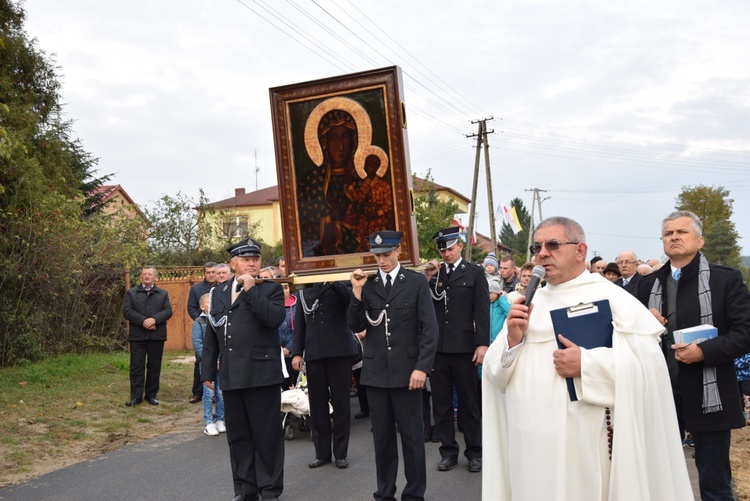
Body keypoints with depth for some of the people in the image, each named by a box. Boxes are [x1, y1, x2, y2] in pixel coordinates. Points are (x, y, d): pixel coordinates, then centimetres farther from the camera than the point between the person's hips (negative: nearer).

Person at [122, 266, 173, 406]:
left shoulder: (163, 294, 12)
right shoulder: (131, 293, 9)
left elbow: (168, 311, -1)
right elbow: (127, 311, -4)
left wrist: (154, 319, -18)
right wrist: (143, 321, -17)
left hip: (157, 336, 1)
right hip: (137, 336, -1)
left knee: (154, 367, 6)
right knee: (137, 366, 0)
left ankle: (151, 395, 15)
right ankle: (136, 396, 4)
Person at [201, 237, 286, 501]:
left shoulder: (271, 288, 1)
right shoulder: (219, 292, 14)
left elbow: (274, 319, -18)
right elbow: (211, 335, 16)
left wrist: (251, 290, -17)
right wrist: (208, 370, 13)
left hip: (261, 374, -4)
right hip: (231, 377, 5)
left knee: (267, 435, 3)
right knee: (238, 436, 12)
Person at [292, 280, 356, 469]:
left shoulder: (340, 284, 4)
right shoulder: (304, 290, 14)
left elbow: (351, 298, -17)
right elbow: (299, 323, 13)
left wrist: (333, 282, -28)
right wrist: (297, 352, 6)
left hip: (339, 350, -3)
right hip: (313, 352, 3)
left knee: (340, 402, 3)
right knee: (317, 404, 5)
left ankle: (341, 453, 11)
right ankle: (322, 452, 15)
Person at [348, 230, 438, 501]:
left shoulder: (417, 282, -1)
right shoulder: (367, 283, 7)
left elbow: (429, 328, -4)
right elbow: (356, 327, 4)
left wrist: (422, 367, -12)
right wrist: (357, 292, -8)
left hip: (406, 370, -2)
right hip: (375, 371, 3)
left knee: (412, 435, 4)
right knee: (382, 436, 11)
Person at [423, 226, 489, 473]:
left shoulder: (475, 272, 2)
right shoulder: (434, 273, 10)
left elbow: (482, 310, -3)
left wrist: (482, 343, -10)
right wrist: (428, 278, -6)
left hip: (463, 346, -3)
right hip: (437, 346, 3)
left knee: (469, 402, 7)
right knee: (441, 403, 9)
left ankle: (474, 451, 19)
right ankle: (448, 451, 19)